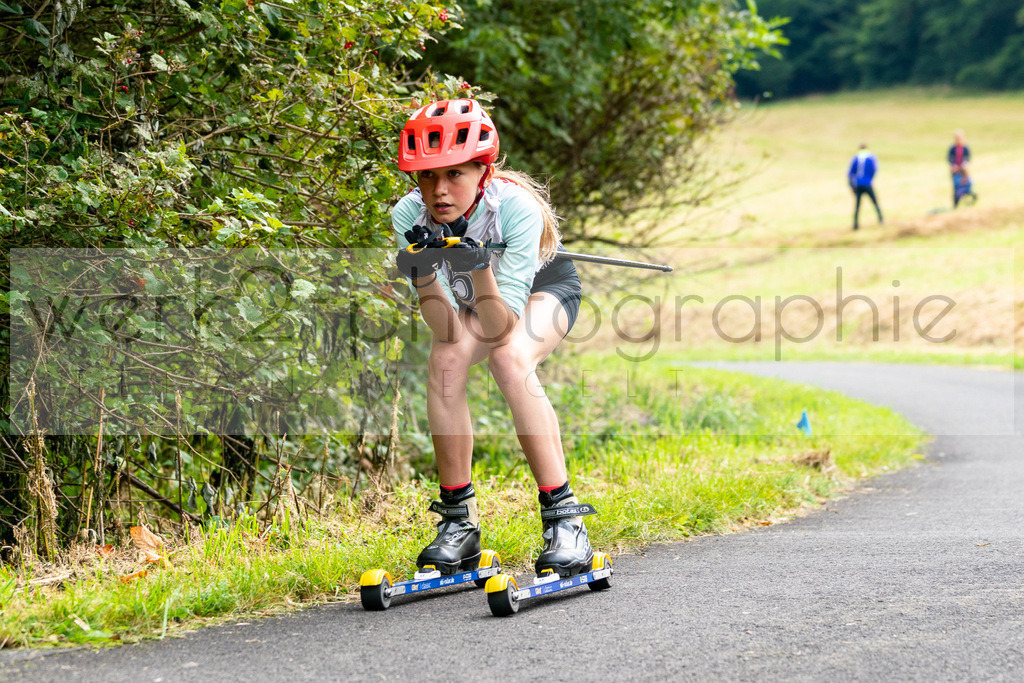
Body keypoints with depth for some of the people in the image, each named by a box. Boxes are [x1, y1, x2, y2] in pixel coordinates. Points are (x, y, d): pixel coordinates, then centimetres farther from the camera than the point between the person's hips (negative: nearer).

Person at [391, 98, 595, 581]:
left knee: (509, 358, -33)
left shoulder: (518, 207, -35)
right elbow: (449, 330, -29)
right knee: (445, 360, -27)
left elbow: (501, 329, -36)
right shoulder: (408, 216, -27)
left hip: (542, 290, -3)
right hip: (475, 300, 3)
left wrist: (480, 268, -52)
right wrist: (423, 274, -45)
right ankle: (459, 524, -15)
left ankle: (565, 521, -29)